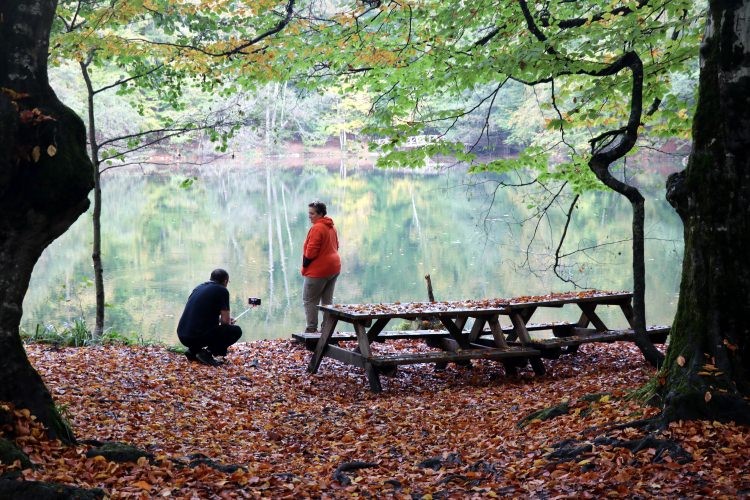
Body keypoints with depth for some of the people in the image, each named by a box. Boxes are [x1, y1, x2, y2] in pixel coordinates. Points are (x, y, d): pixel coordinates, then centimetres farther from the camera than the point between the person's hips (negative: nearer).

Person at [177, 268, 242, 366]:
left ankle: (193, 350, 14)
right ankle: (208, 353, -4)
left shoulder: (198, 288, 19)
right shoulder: (222, 290, -2)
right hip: (199, 336, -7)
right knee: (236, 331, 9)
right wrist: (229, 323, 21)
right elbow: (225, 321, -4)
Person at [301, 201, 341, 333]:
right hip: (334, 267, 9)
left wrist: (305, 265, -5)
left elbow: (311, 251, -20)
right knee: (327, 300, 14)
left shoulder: (317, 228, -17)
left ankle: (311, 329, -4)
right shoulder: (331, 227, 12)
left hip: (319, 270, -9)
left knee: (309, 300, -1)